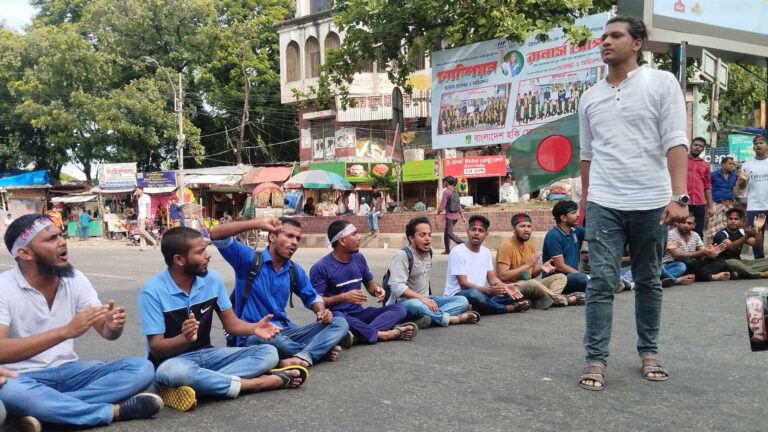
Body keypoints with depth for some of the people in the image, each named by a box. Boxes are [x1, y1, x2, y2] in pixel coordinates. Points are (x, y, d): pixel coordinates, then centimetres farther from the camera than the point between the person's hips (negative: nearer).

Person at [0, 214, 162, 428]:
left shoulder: (75, 279, 1)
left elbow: (106, 331, 2)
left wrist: (113, 326, -24)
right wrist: (66, 331, -37)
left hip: (68, 371, 5)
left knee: (142, 368, -14)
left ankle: (39, 408, -25)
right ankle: (114, 411, -25)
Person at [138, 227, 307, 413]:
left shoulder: (212, 279, -2)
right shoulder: (152, 291, -16)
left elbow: (231, 324, 3)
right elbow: (156, 348, -18)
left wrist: (254, 328, -20)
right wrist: (185, 338, -39)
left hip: (207, 354, 5)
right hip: (171, 360, -5)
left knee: (268, 353, -11)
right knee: (172, 371, -41)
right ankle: (260, 382, -28)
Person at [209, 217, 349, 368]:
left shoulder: (295, 270, 9)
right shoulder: (249, 259, -6)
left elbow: (312, 297, 23)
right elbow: (216, 235, -19)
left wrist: (321, 312, -2)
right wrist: (258, 224, -28)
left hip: (284, 332, 6)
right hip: (253, 336, -5)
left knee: (340, 323, -9)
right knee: (270, 338, -42)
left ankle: (302, 357, -34)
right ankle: (320, 349, -15)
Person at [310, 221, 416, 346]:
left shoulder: (359, 258, 7)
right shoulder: (321, 267, -11)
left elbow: (369, 283, 19)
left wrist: (377, 289, -6)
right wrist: (343, 297, -27)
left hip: (358, 314, 6)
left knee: (399, 309, -12)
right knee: (337, 318, -41)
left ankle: (359, 334, -35)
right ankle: (383, 334, -30)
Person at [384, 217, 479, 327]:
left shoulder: (428, 252, 11)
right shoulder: (402, 256, -14)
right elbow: (397, 287, -24)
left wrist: (428, 299, 9)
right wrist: (422, 298, -31)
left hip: (424, 300, 8)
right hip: (402, 302, -8)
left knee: (462, 301, -9)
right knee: (416, 305, -43)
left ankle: (427, 318, -34)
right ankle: (451, 318, -26)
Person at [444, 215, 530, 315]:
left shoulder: (486, 252, 11)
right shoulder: (458, 252, -12)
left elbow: (492, 278, 7)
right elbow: (463, 284, -18)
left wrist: (505, 287, -16)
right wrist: (488, 290, -30)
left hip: (480, 293, 6)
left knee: (511, 294, -9)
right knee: (475, 294, -39)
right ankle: (510, 308, -17)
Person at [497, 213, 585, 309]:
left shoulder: (530, 244, 11)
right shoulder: (506, 246, -12)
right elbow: (502, 276, -22)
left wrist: (541, 268, -6)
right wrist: (527, 265, -20)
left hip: (530, 287, 9)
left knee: (561, 277, -2)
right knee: (532, 283, -38)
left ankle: (542, 301, -31)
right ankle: (564, 300, -15)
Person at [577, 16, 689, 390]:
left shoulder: (662, 83, 0)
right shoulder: (589, 97, 11)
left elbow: (675, 142, -8)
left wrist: (679, 197, -17)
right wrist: (585, 201, 16)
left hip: (651, 202, -2)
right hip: (604, 204, 2)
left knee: (649, 282, 10)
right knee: (601, 281, -5)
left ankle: (648, 353, 23)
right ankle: (596, 360, -1)